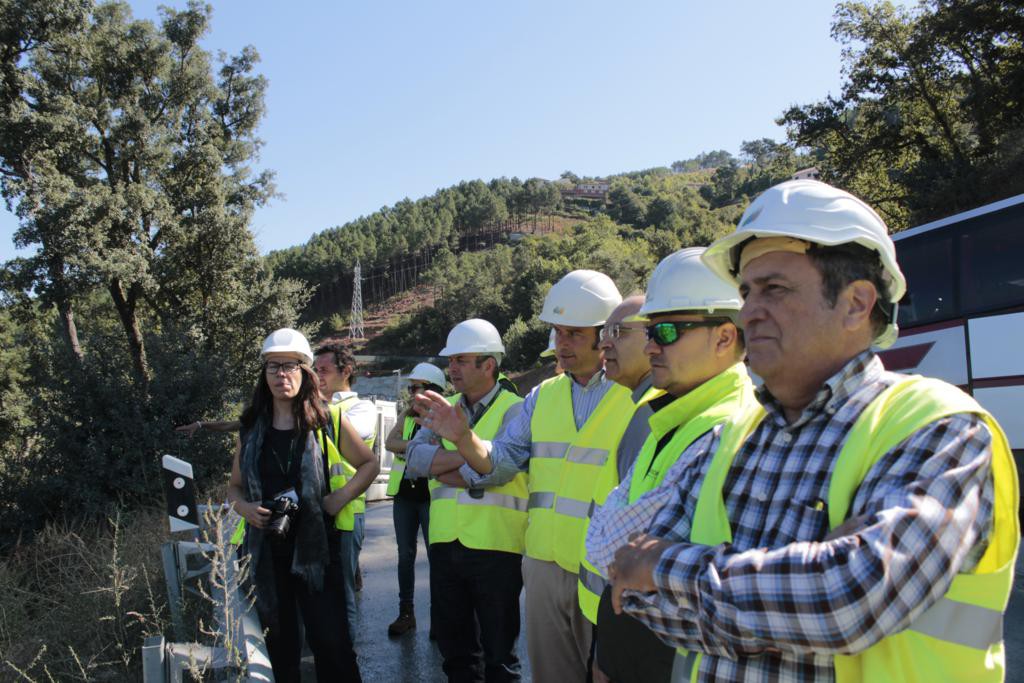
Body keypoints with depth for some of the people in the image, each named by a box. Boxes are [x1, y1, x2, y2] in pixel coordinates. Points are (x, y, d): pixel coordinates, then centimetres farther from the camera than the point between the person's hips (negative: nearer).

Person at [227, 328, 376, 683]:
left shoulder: (325, 420, -2)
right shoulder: (251, 428, 7)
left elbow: (369, 463, 6)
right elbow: (234, 487, 15)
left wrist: (340, 497, -8)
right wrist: (245, 507, -6)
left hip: (314, 546, -3)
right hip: (266, 550, 3)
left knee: (331, 641, -4)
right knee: (280, 646, 12)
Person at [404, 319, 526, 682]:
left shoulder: (514, 410, -8)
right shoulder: (445, 407, 10)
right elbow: (415, 457, -3)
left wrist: (439, 465, -10)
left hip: (495, 545, -5)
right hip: (446, 541, 6)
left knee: (497, 643, 9)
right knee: (452, 638, 19)